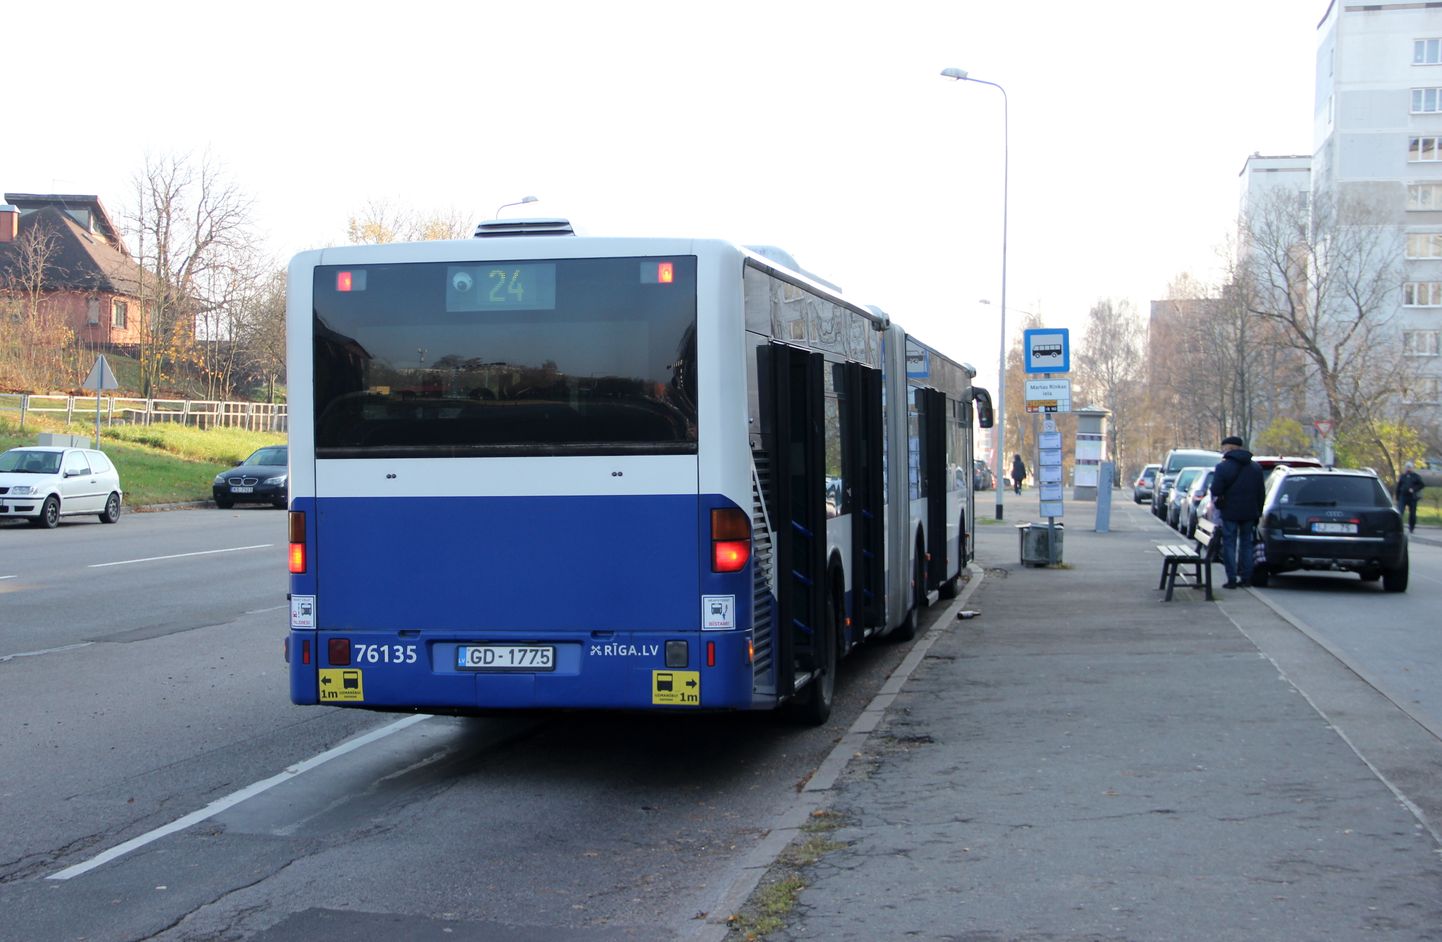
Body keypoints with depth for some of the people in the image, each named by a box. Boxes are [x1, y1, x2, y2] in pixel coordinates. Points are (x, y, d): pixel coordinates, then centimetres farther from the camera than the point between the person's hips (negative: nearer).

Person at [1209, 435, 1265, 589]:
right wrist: (1258, 513, 17)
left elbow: (1216, 491, -14)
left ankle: (1232, 579, -4)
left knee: (1229, 544, 0)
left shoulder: (1223, 467, -11)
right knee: (1246, 543, 14)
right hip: (1249, 513, 5)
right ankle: (1246, 577, 13)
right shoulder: (1256, 467, 10)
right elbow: (1261, 493, 12)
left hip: (1230, 512, -5)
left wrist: (1217, 503, 6)